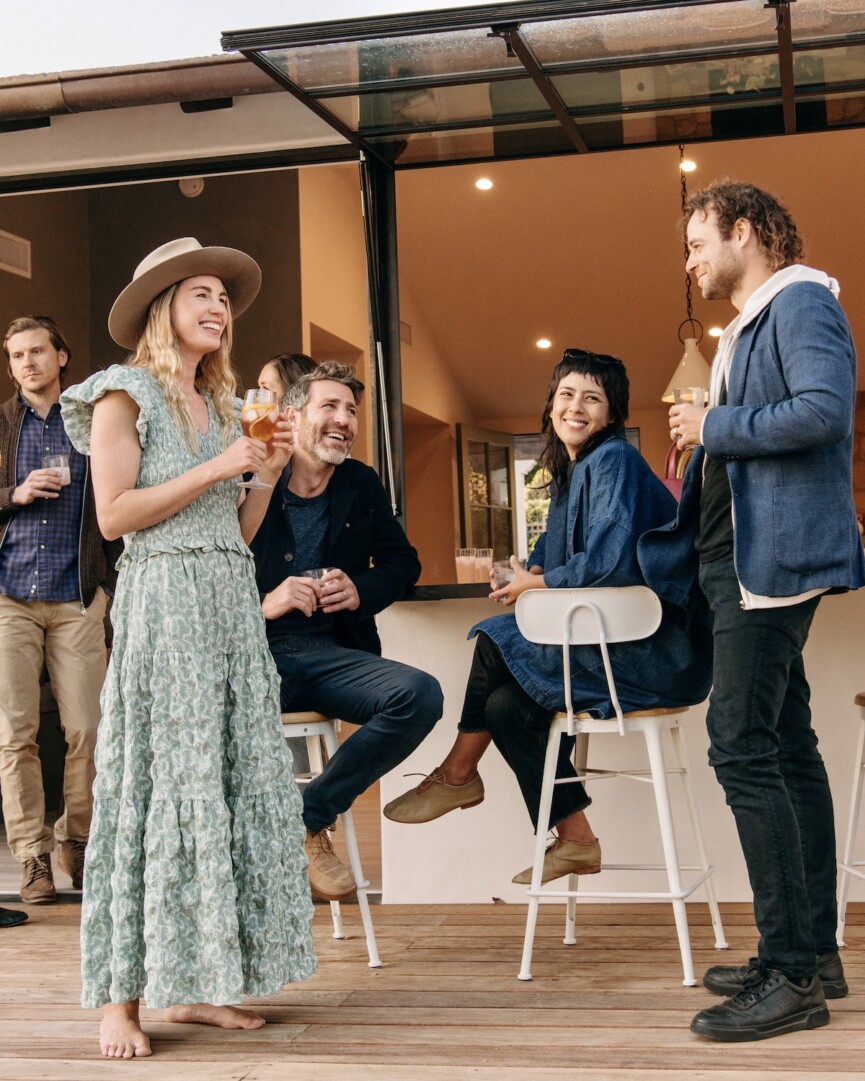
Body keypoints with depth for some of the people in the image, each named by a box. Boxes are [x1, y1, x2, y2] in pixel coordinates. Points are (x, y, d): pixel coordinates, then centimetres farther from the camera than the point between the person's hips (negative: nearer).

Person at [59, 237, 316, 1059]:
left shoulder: (221, 406, 20)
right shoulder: (126, 395, 0)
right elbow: (114, 513, -10)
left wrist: (267, 474, 4)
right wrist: (215, 468, -11)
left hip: (232, 603, 7)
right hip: (162, 600, -7)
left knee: (234, 782, 3)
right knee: (156, 785, -8)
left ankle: (193, 984, 10)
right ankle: (121, 996, -3)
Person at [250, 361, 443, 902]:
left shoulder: (362, 486, 16)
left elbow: (403, 561, 22)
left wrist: (363, 589, 0)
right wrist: (261, 605, -20)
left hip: (332, 653, 5)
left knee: (421, 694, -24)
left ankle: (311, 816, -6)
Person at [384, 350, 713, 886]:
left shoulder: (613, 459, -12)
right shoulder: (572, 469, 17)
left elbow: (610, 561, -24)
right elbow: (555, 550, 22)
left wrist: (536, 585, -9)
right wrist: (535, 573, -2)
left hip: (654, 649, -9)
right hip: (613, 639, 9)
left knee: (497, 641, -11)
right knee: (508, 705, -3)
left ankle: (458, 776, 7)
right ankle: (575, 841, 4)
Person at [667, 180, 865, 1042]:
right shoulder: (747, 325, 21)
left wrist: (713, 426, -15)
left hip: (774, 560, -11)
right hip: (745, 562, 11)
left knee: (743, 747, -14)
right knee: (786, 747, 11)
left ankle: (791, 972, -10)